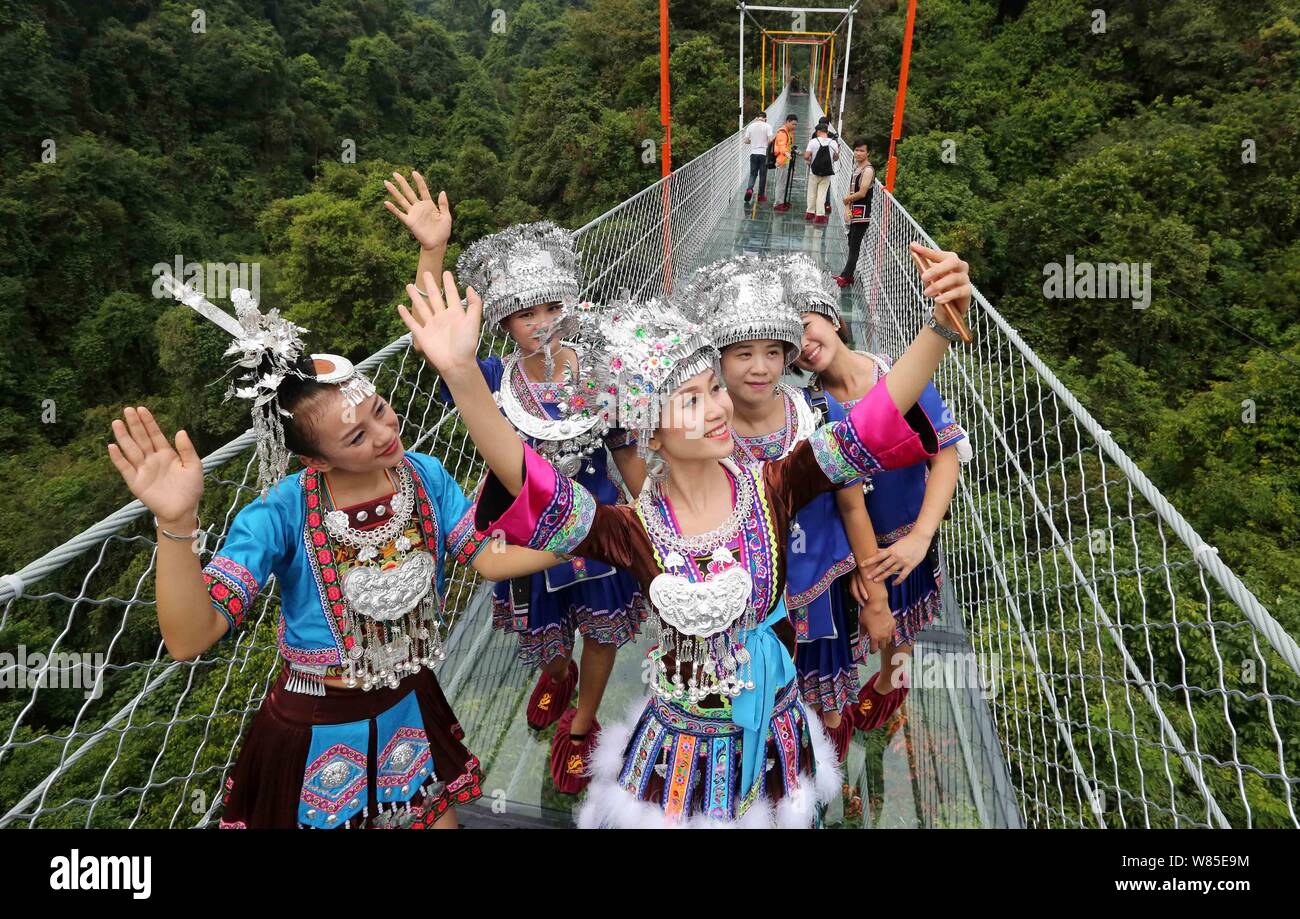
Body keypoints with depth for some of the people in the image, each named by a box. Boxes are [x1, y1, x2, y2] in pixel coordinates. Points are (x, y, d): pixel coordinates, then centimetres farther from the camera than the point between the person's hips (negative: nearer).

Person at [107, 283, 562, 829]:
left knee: (439, 818, 21)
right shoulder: (284, 513, -25)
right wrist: (177, 523, -44)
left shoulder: (425, 476, -12)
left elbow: (489, 557, -11)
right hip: (317, 732, -3)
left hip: (409, 708, 4)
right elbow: (189, 639, -30)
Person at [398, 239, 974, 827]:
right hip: (681, 756, -2)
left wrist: (941, 326, -36)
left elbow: (872, 427, -22)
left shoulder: (772, 489, -14)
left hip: (776, 746, 2)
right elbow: (536, 496, -34)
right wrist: (462, 374, -47)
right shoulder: (636, 531, -19)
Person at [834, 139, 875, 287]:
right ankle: (848, 275, 19)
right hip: (854, 212, 9)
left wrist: (847, 199, -3)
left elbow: (862, 193, -20)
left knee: (854, 246, -6)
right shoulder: (857, 167, 14)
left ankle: (845, 277, -5)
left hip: (862, 212, -9)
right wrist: (847, 209, 2)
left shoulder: (868, 170, -14)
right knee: (852, 244, 13)